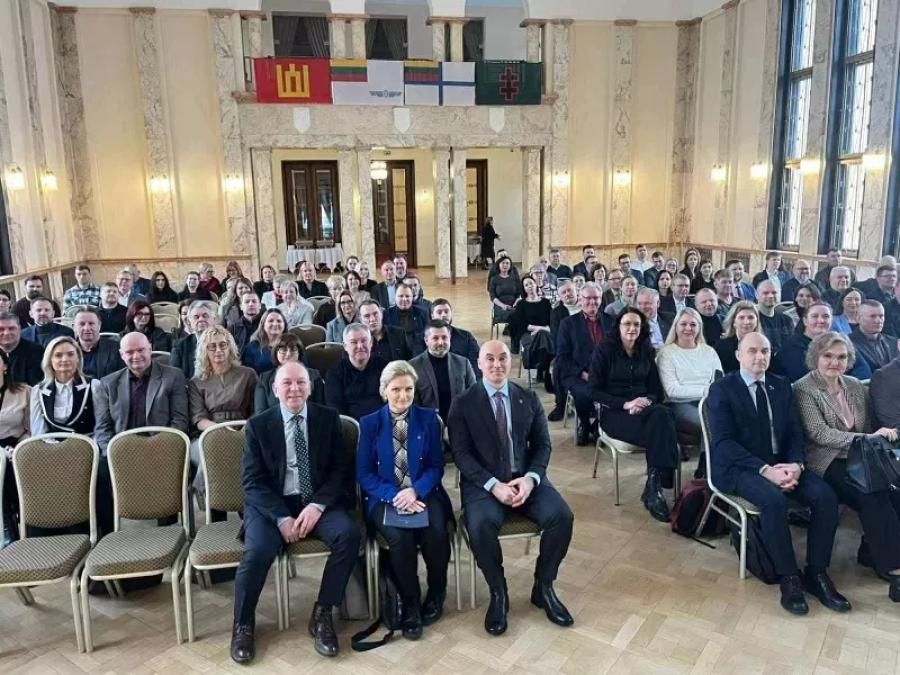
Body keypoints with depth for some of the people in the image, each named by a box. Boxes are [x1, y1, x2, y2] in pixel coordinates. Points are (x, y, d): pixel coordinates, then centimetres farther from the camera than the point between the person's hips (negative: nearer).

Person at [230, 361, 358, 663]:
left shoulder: (328, 418, 4)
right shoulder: (258, 425, 2)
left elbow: (341, 469, 0)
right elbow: (252, 481, -3)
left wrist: (317, 505, -16)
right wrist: (282, 517, -17)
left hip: (318, 502, 1)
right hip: (271, 505, -1)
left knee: (349, 534, -27)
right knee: (258, 550, -29)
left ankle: (322, 614, -8)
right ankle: (243, 625, 0)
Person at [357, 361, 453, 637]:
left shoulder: (428, 418, 6)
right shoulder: (369, 423, 3)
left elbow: (436, 465, 3)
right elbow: (364, 473, 0)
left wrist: (416, 491, -16)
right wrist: (394, 495, -17)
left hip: (423, 493, 1)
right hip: (385, 497, -1)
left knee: (437, 533, -28)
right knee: (400, 537, -30)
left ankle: (436, 595, 3)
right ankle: (410, 604, -5)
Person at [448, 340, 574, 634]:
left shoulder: (529, 398, 10)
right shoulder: (463, 404, 0)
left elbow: (542, 444, 6)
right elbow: (461, 454, -6)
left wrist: (530, 478, -13)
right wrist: (494, 485, -19)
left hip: (526, 479, 3)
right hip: (484, 483, -3)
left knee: (562, 516, -23)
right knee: (480, 524, -33)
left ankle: (544, 587, 2)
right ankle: (498, 594, -6)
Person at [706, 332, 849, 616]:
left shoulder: (781, 386, 11)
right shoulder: (721, 389, -7)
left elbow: (795, 432, 7)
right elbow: (723, 442, -15)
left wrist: (796, 464, -14)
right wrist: (765, 470, -24)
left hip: (781, 464, 6)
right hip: (739, 467, -5)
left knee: (826, 496, -18)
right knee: (774, 500, -33)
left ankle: (816, 573, -4)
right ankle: (789, 577, -13)